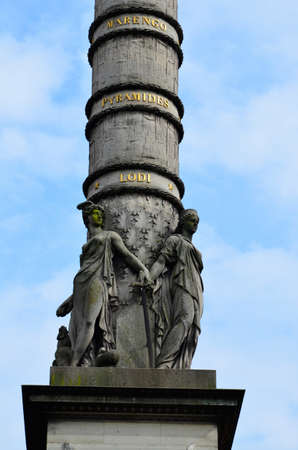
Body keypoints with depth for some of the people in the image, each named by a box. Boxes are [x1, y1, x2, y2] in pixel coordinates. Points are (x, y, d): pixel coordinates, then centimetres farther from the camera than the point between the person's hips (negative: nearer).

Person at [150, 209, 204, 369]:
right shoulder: (174, 240, 11)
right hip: (182, 285, -8)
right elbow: (160, 262, -3)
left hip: (194, 289, 8)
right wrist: (148, 279, -20)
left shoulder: (191, 247, 34)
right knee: (185, 320, -31)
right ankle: (162, 366, -43)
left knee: (189, 332, -11)